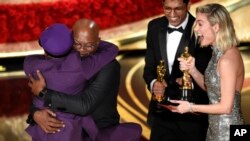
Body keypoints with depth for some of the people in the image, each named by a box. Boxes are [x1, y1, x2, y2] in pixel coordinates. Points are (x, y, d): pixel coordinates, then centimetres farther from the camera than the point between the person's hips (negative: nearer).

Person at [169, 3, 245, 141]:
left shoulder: (227, 60, -24)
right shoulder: (219, 53, 4)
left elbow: (226, 107, -22)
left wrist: (191, 107, -14)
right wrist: (192, 69, -5)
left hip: (227, 129, -8)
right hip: (216, 126, 8)